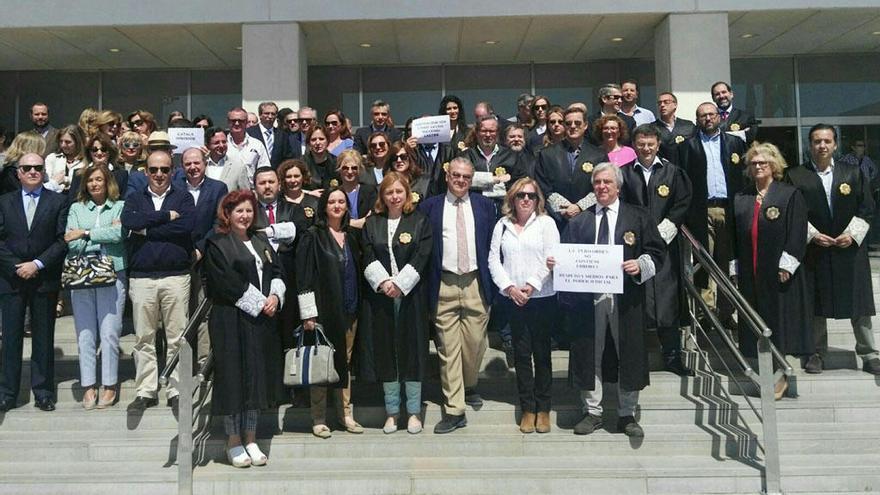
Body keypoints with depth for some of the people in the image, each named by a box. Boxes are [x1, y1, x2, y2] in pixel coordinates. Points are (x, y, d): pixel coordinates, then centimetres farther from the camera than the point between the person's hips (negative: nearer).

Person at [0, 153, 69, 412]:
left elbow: (63, 240, -3)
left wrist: (37, 264, -12)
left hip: (45, 279, -1)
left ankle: (43, 391, 13)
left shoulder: (58, 201, 4)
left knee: (44, 337, 5)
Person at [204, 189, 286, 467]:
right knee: (234, 376, -1)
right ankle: (234, 441, 11)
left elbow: (277, 273, 13)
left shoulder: (261, 242, 17)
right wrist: (259, 304, -14)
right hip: (231, 321, -6)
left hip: (262, 320, 6)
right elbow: (228, 283, -12)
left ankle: (250, 439, 17)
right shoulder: (217, 245, -3)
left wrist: (275, 296, -7)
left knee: (257, 377, 8)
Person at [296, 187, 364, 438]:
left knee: (345, 361, 12)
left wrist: (357, 306, 12)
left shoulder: (351, 236, 12)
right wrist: (308, 313, -14)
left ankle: (346, 413, 22)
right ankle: (319, 419, 12)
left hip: (349, 310, 5)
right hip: (324, 310, -5)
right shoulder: (313, 236, -5)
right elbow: (304, 276, -9)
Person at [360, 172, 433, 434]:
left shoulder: (419, 222, 4)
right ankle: (392, 411, 16)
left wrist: (399, 284, -15)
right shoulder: (372, 223, 10)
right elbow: (369, 258, 2)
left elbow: (421, 258, -6)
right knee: (385, 350, 5)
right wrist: (383, 282, -14)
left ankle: (414, 411, 13)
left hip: (411, 296, -2)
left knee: (412, 349, 2)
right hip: (380, 296, 2)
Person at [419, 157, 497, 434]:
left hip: (477, 283, 1)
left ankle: (470, 386, 36)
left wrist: (492, 280, 4)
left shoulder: (485, 205, 9)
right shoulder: (430, 206, 5)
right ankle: (454, 411, 8)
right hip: (444, 286, -1)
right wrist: (426, 286, 0)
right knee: (448, 348, 0)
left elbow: (492, 245, 10)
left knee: (475, 343, 6)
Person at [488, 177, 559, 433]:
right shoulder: (502, 225, 10)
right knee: (521, 353, 6)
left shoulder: (546, 223, 3)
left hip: (542, 297, -2)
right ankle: (527, 408, 15)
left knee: (542, 352, 4)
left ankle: (543, 408, 14)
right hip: (512, 298, 2)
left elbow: (552, 259, -5)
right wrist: (510, 287, -7)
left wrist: (532, 285, -13)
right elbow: (493, 260, 5)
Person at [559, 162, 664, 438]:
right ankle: (592, 412, 20)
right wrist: (557, 262, -7)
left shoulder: (638, 217, 8)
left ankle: (627, 415, 20)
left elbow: (656, 252, 3)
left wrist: (641, 265, -15)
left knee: (628, 355, 5)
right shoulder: (580, 221, 12)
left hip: (625, 298, -1)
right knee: (589, 355, 6)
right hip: (587, 298, 1)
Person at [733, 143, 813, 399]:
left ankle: (780, 376, 9)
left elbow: (798, 233, -6)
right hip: (750, 275, 4)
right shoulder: (741, 199, 13)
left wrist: (786, 265, -14)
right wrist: (734, 269, 6)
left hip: (780, 273, -4)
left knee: (779, 320, 0)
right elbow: (735, 236, 12)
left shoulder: (790, 194, 1)